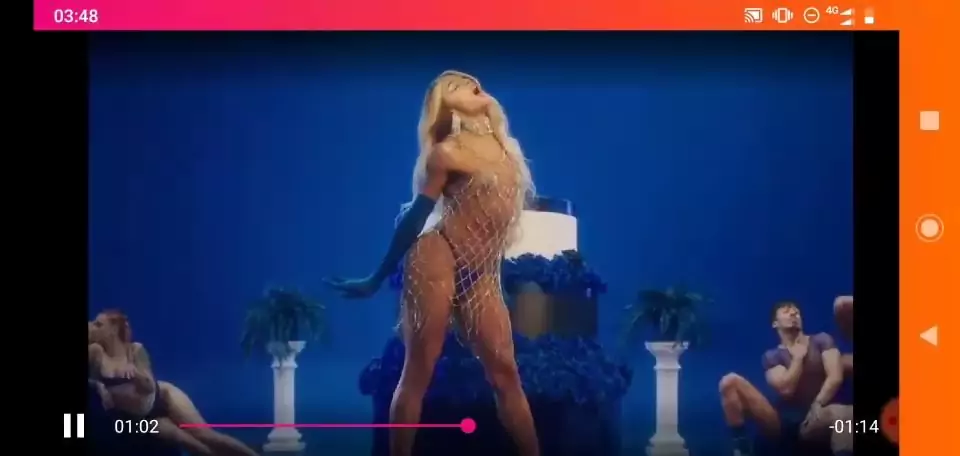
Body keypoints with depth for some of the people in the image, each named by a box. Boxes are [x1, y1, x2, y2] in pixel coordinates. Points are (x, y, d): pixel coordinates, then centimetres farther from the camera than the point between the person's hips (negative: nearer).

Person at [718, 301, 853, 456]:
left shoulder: (821, 340, 13)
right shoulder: (772, 356, 12)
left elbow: (835, 377, -3)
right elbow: (786, 389, -7)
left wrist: (817, 406, -16)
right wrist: (798, 357, 1)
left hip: (813, 420, -2)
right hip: (781, 421, 2)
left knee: (841, 414, -40)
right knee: (730, 381, -16)